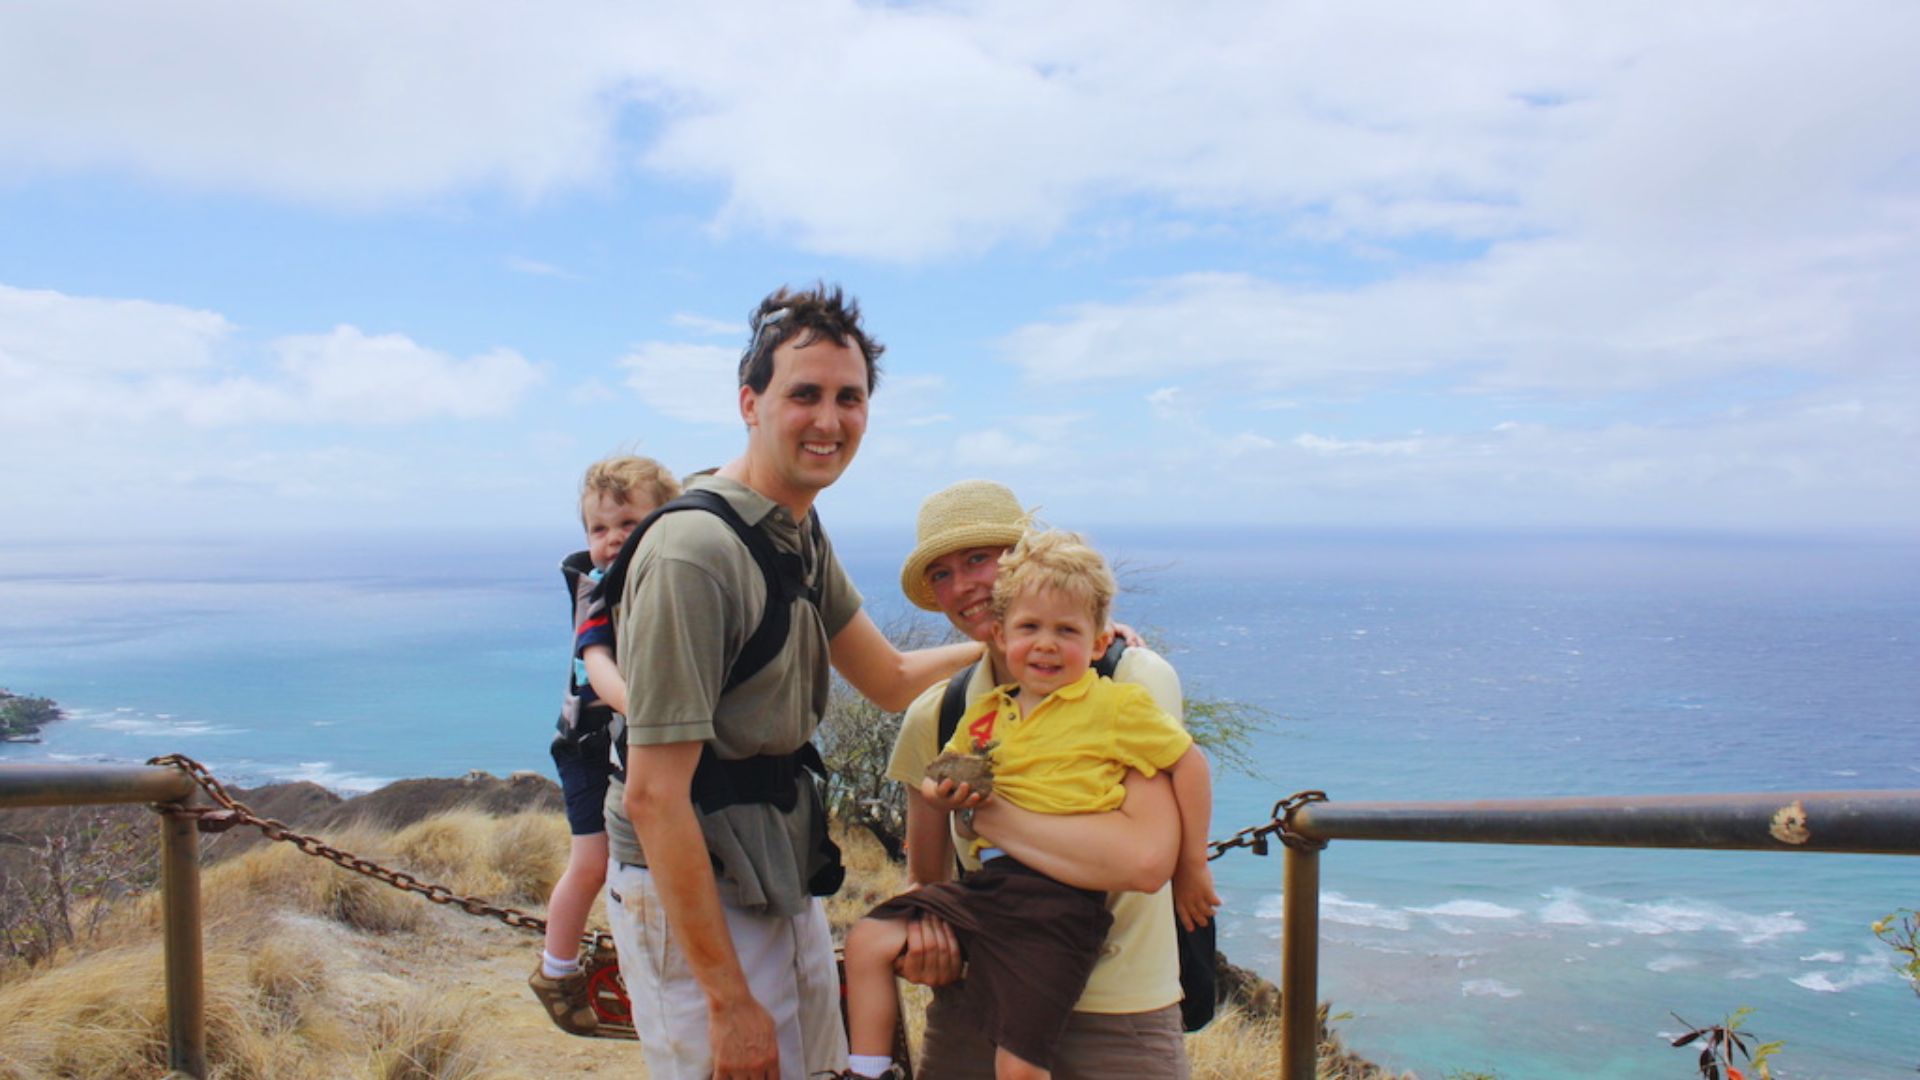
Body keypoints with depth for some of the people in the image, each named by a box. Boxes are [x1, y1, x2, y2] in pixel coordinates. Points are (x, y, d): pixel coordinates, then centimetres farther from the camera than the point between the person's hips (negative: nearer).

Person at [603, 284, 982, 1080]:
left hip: (784, 884, 9)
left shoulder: (801, 532, 5)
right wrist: (729, 1002, -22)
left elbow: (890, 679, 14)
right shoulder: (693, 552, -24)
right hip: (696, 896, -9)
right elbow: (654, 796, -25)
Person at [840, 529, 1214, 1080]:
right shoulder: (983, 712, 15)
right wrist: (943, 793, 3)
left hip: (1058, 908, -6)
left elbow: (1189, 762, 2)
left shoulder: (1117, 705, -1)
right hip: (984, 885, 6)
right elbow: (944, 781, 28)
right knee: (868, 940, 0)